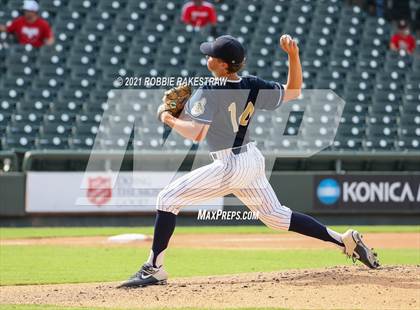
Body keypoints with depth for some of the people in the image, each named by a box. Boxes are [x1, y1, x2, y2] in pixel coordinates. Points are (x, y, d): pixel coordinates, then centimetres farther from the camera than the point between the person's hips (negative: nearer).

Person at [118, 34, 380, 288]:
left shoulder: (210, 91, -19)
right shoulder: (254, 87, 0)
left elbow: (196, 134, -26)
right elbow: (293, 92, 11)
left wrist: (169, 120, -8)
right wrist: (294, 55, 1)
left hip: (230, 167, -8)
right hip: (253, 160, 8)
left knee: (168, 199, -3)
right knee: (275, 216, 20)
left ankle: (154, 269, -6)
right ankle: (346, 240, 14)